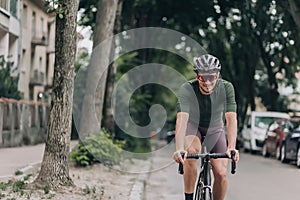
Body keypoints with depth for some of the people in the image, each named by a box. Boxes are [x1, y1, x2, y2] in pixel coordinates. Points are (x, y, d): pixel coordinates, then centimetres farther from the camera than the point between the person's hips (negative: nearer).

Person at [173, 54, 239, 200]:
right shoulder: (187, 89, -29)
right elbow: (182, 119, -40)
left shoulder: (226, 88, -25)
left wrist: (231, 147, -48)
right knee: (191, 151, -35)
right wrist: (179, 149, -54)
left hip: (215, 129, 2)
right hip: (193, 127, -2)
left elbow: (231, 119, -33)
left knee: (221, 173, -13)